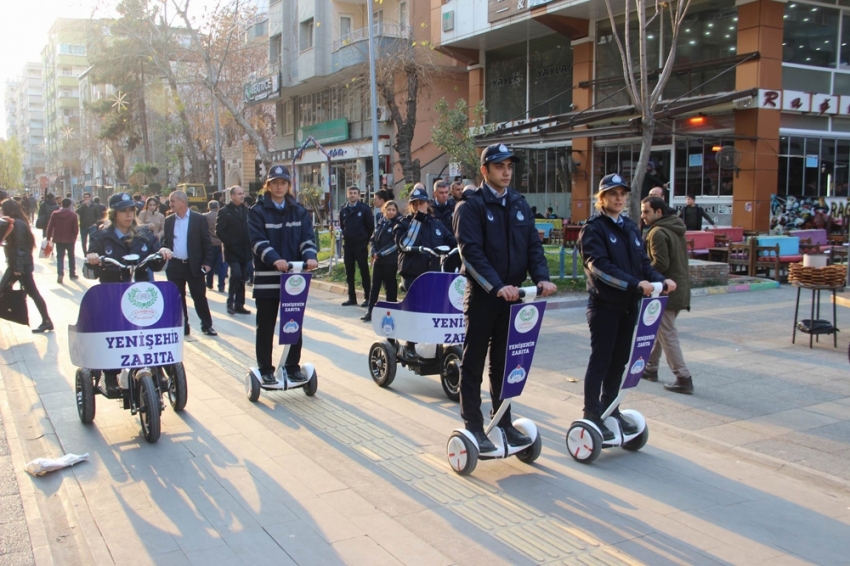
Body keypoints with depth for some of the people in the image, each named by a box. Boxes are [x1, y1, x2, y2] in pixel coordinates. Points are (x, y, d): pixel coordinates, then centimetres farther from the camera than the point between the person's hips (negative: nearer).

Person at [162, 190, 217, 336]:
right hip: (174, 266, 4)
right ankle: (182, 327, 18)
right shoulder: (168, 221, 8)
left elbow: (206, 242, -3)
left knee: (199, 296, 2)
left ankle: (207, 325, 13)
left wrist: (207, 262, -9)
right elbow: (166, 242, 12)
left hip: (194, 265, -3)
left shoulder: (198, 219, -3)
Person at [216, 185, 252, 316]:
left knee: (242, 278, 7)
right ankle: (230, 302, -2)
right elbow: (219, 231, -8)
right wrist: (229, 243, -14)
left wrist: (249, 244, 2)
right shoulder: (225, 212, -4)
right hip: (232, 251, -5)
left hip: (245, 250, 5)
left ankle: (239, 305, 15)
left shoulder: (246, 210, 11)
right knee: (236, 275, -17)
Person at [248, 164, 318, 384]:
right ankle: (265, 369, 14)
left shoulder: (299, 211, 10)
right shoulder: (257, 211, -1)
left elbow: (307, 238, 1)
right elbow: (258, 241, -13)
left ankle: (293, 366, 21)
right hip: (267, 277, -3)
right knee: (266, 326, 4)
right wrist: (274, 259, -31)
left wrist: (309, 256, -21)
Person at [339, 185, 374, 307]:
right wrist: (346, 236, 13)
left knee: (364, 271, -2)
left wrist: (365, 239, 2)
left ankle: (368, 297, 1)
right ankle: (352, 297, 14)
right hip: (347, 245, 5)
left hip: (361, 245, -5)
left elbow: (371, 226, -1)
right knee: (349, 272, 7)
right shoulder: (343, 210, 9)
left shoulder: (364, 209, -3)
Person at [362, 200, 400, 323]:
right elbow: (374, 239, 13)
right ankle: (370, 311, 10)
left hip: (391, 260, -5)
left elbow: (395, 244, -14)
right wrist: (374, 253, -4)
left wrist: (380, 253, -14)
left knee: (390, 286, 3)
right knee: (375, 285, 6)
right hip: (378, 260, 5)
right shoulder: (381, 223, 11)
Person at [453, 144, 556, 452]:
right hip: (482, 296, -6)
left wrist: (541, 277, -12)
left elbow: (533, 245, 6)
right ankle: (473, 427, 12)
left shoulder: (519, 204, 11)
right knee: (473, 364, 3)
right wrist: (497, 286, -29)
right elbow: (471, 252, -19)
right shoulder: (471, 205, -8)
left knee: (504, 363, 14)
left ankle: (503, 422, 25)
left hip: (512, 295, 6)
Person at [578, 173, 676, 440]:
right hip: (604, 304, -7)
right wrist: (636, 283, -27)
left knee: (620, 360, 13)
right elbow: (600, 266, -20)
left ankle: (610, 409, 25)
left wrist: (660, 279, -5)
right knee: (600, 360, -1)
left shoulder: (630, 226, 15)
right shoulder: (593, 228, -8)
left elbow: (642, 261, 14)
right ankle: (592, 415, 7)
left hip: (628, 304, 7)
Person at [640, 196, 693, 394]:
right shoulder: (676, 229, 13)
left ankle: (683, 378, -3)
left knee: (667, 335, -4)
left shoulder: (658, 233, -17)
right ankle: (650, 368, 31)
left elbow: (660, 264, -24)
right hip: (680, 289, 10)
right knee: (658, 330, 20)